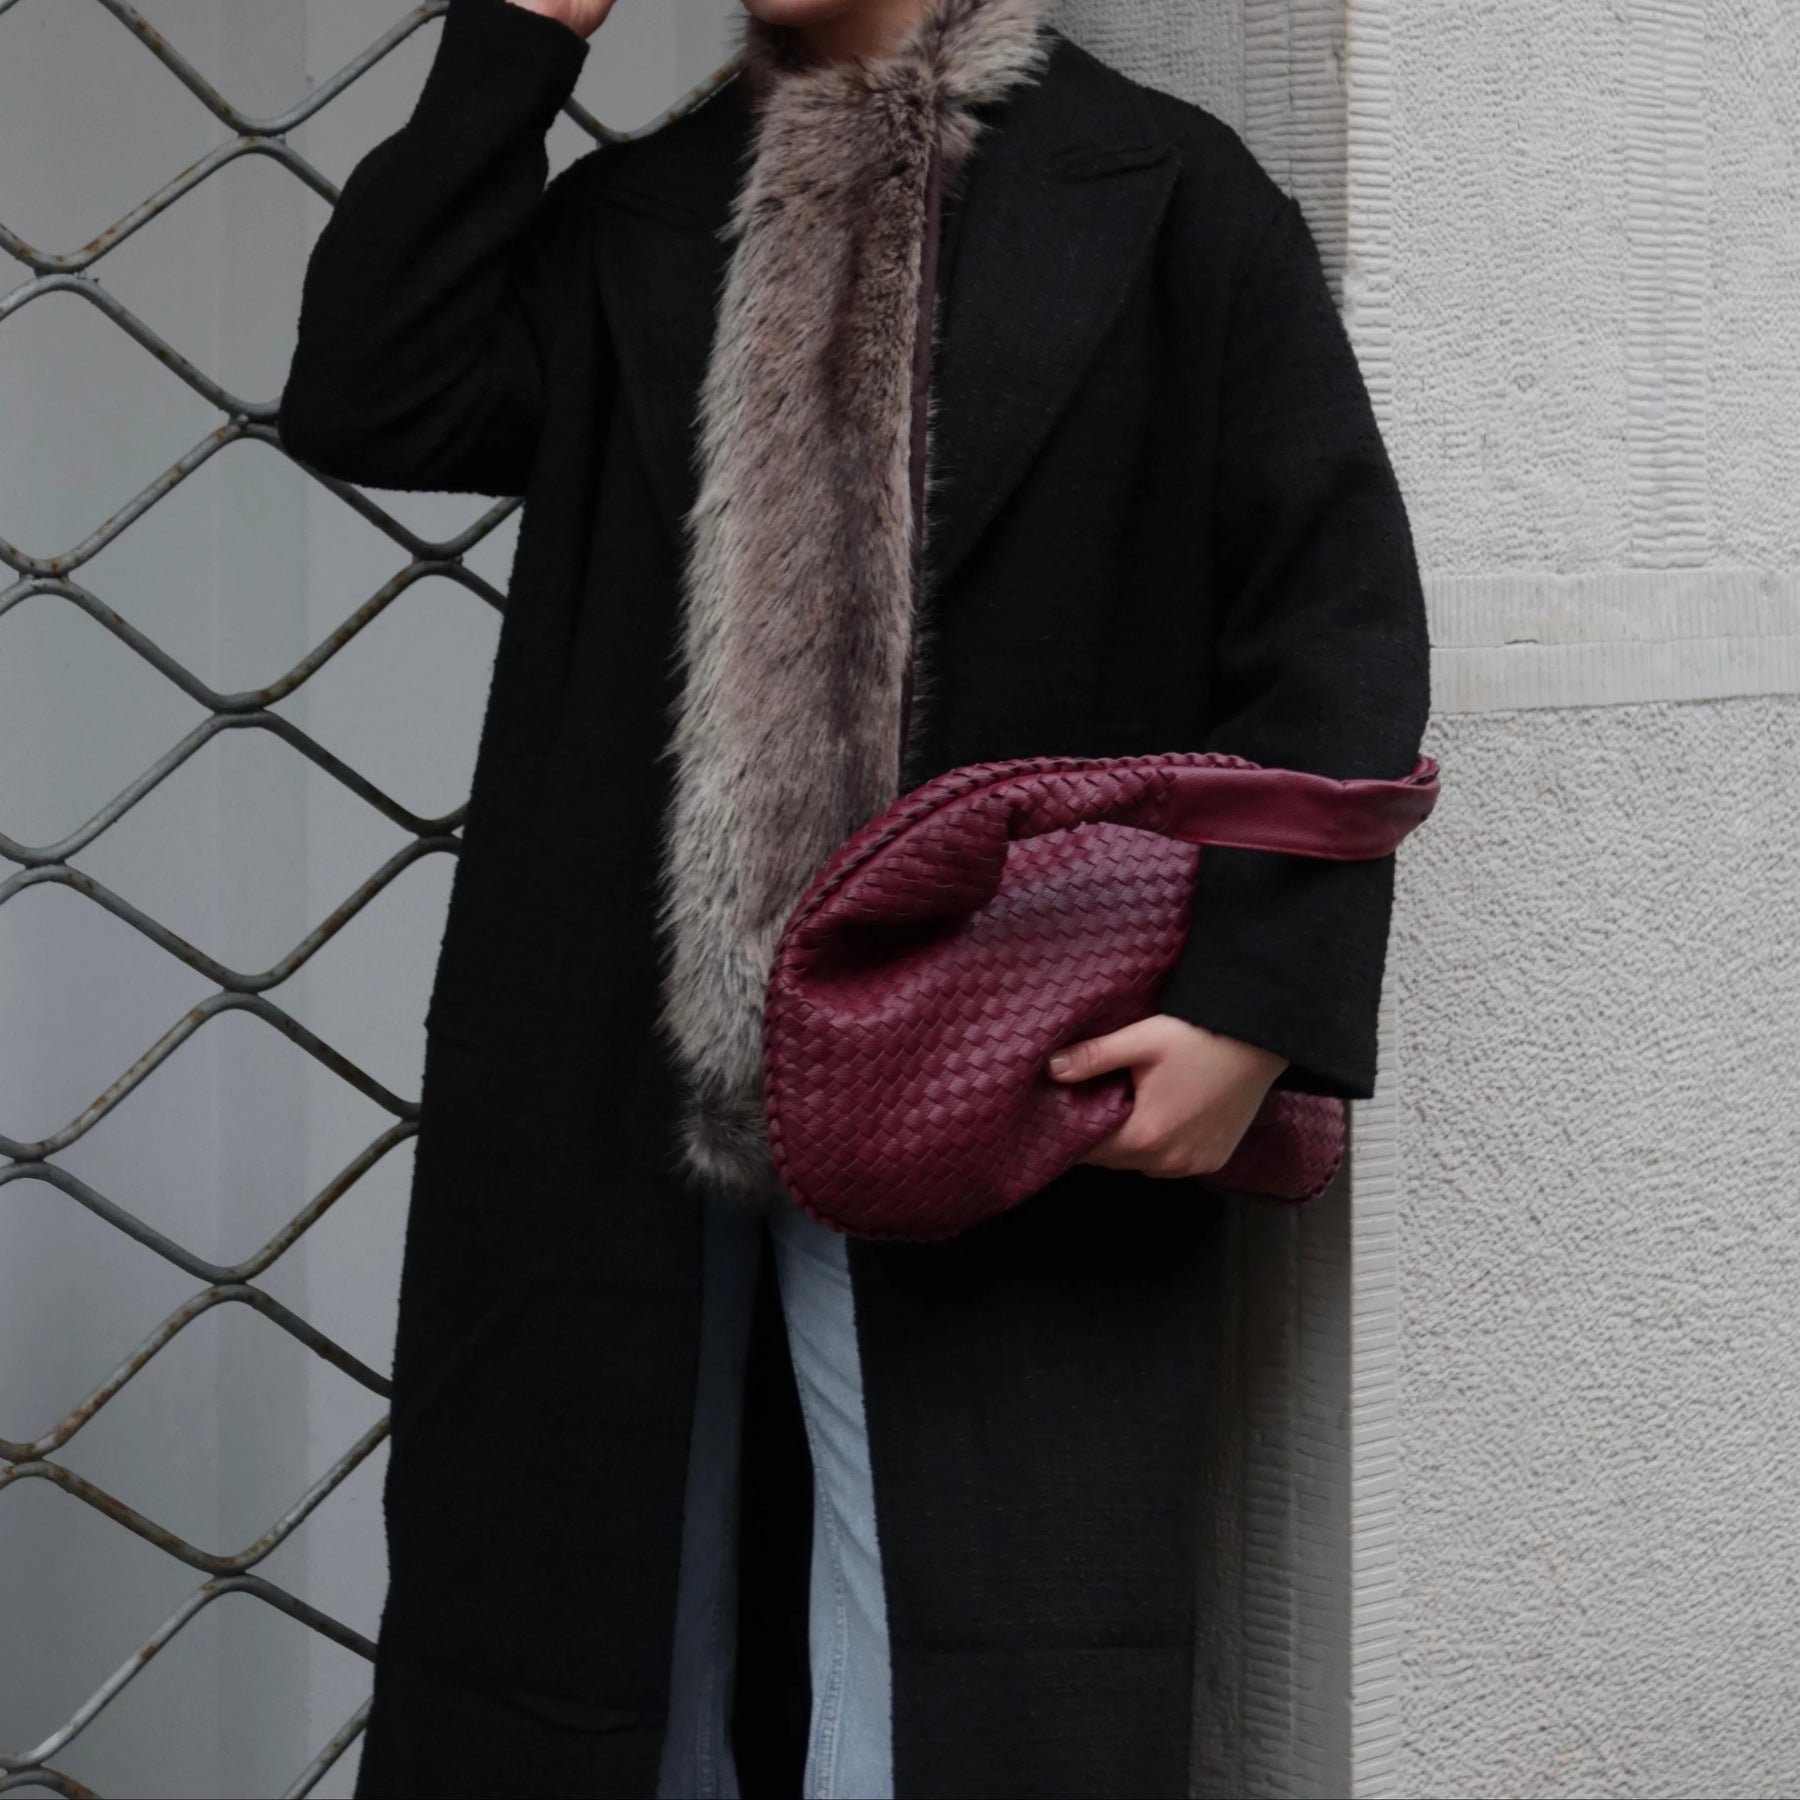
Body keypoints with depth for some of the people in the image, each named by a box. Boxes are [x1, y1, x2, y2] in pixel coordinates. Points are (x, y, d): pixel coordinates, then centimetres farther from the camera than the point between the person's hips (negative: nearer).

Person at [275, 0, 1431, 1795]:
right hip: (627, 1113, 4)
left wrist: (1252, 1002, -13)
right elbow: (367, 402, 0)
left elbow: (1334, 629, -3)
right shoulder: (632, 217, 15)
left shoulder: (1164, 198, 1)